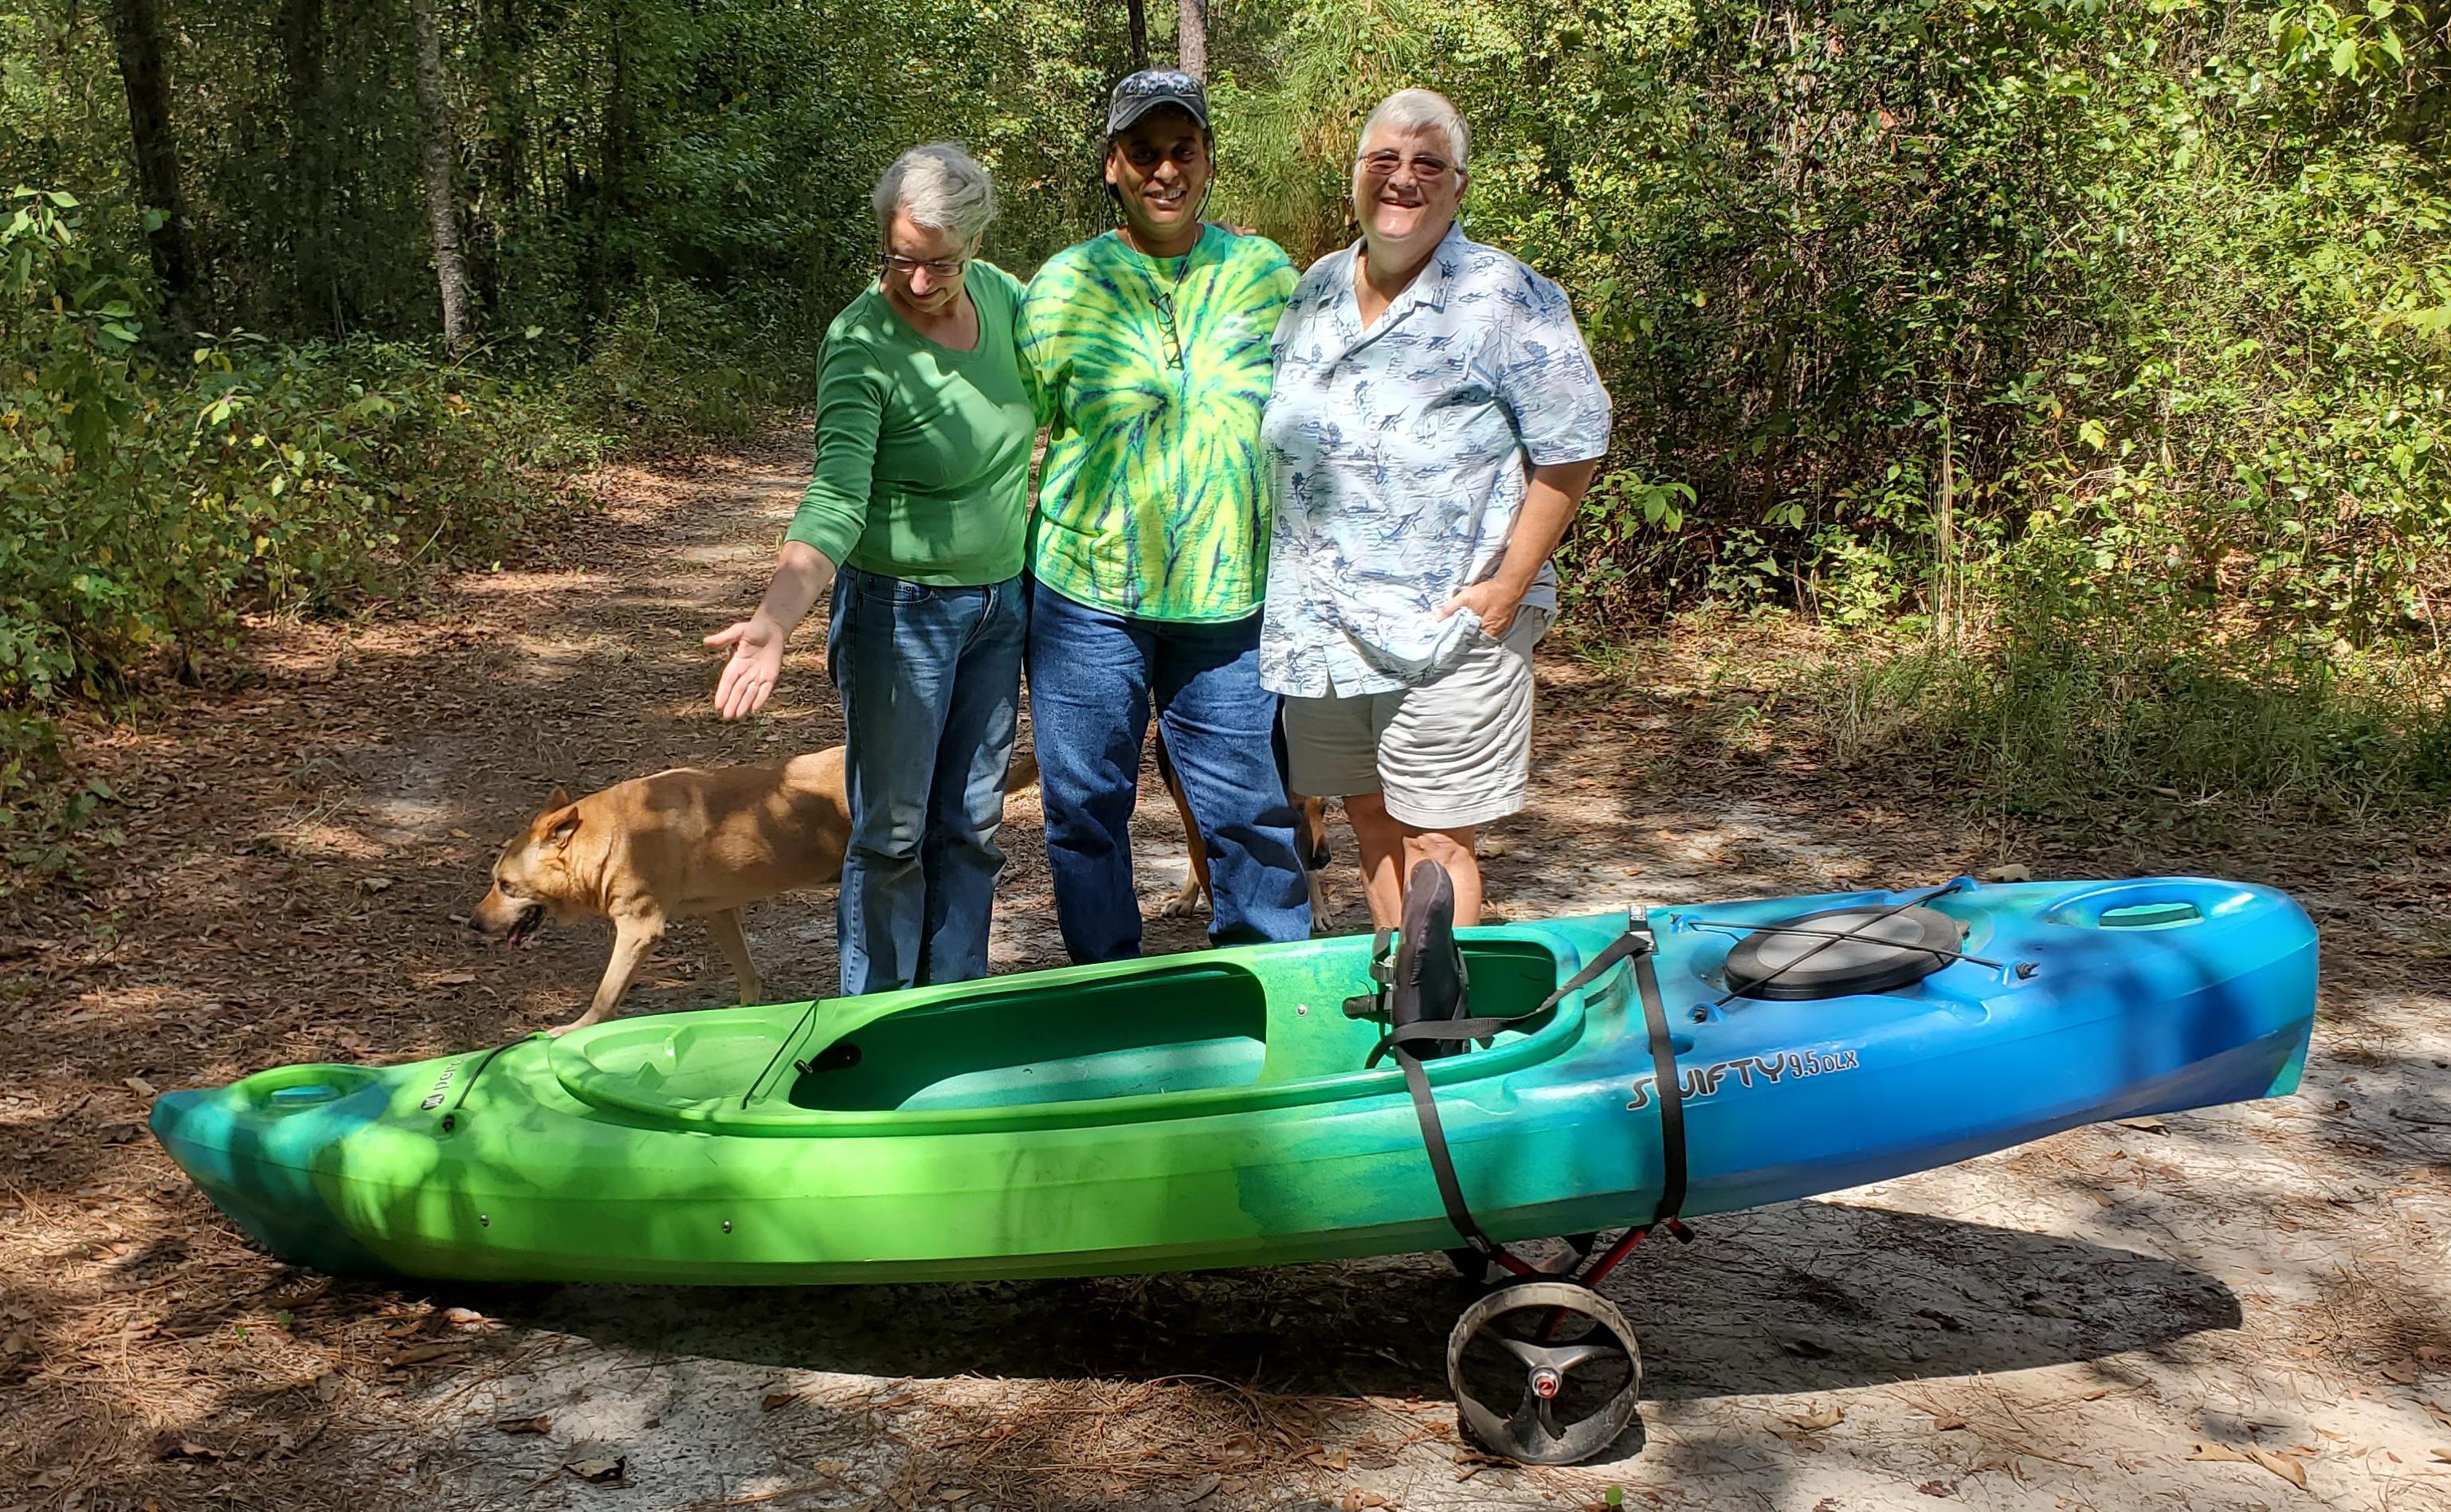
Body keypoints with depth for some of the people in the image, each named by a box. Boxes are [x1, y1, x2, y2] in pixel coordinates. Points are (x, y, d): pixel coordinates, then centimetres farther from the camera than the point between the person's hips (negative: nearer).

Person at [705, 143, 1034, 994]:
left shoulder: (1000, 293, -2)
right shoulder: (862, 344, -20)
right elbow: (835, 498, -30)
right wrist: (774, 620, -43)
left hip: (1002, 601, 6)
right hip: (902, 611, -6)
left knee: (971, 824, 14)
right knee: (893, 832, 3)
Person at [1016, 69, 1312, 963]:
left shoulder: (1270, 278, 6)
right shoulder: (1060, 286, 3)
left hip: (1230, 601, 0)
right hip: (1086, 595, 0)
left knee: (1251, 808, 5)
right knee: (1085, 807, 9)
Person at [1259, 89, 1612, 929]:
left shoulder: (1503, 298, -8)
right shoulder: (1316, 289, 10)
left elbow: (1571, 448, -9)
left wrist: (1508, 586, -14)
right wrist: (1285, 576, 12)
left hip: (1448, 625, -6)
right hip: (1319, 622, 6)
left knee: (1434, 843, -1)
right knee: (1372, 826, 15)